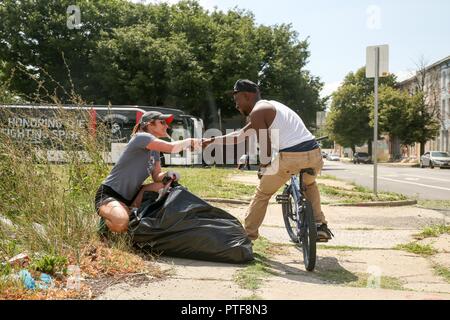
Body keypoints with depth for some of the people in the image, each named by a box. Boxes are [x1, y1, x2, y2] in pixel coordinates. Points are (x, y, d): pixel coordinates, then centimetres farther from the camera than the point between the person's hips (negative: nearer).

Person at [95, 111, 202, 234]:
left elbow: (157, 177, 8)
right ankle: (106, 221, 0)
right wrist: (190, 141, -13)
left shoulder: (155, 150, 11)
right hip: (109, 195, -9)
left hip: (129, 197, 9)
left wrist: (167, 175, -13)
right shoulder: (141, 137, -16)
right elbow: (172, 147, -29)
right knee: (121, 223, -36)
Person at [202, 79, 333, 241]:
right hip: (314, 154, 8)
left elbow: (266, 147, -5)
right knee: (309, 184, 38)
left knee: (262, 194, 14)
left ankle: (247, 235, 22)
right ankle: (320, 226, 27)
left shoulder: (257, 112, 1)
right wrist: (212, 140, 34)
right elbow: (239, 135, 32)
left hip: (290, 157, -8)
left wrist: (263, 169, 13)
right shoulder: (270, 106, 29)